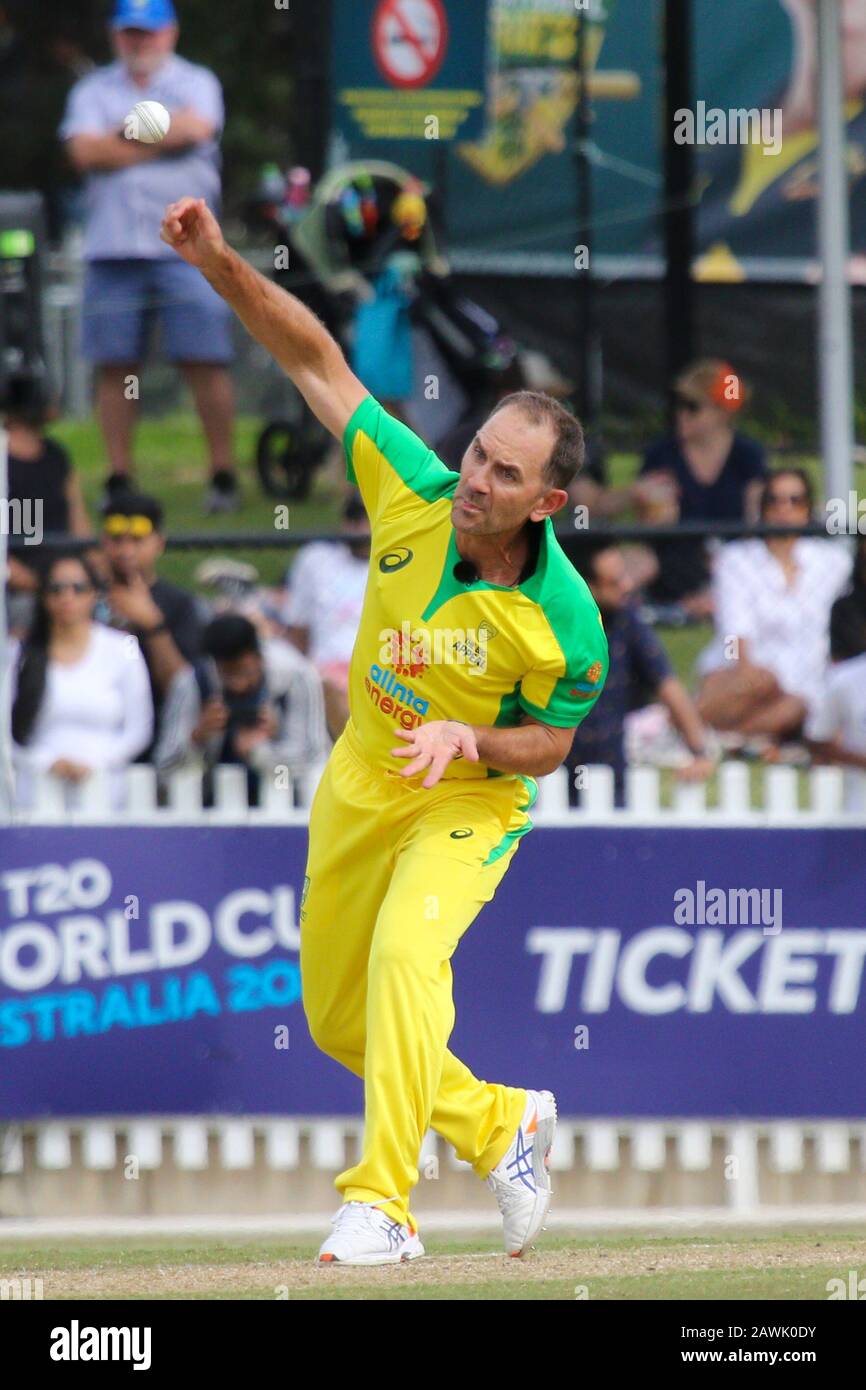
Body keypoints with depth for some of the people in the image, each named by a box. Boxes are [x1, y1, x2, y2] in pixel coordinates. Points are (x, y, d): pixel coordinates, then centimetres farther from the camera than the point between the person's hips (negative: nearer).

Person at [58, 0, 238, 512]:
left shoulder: (196, 83, 9)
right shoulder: (93, 90, 14)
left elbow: (195, 127, -12)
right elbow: (84, 151, -3)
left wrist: (128, 130, -4)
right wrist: (160, 140, -7)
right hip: (113, 250, 2)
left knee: (207, 363, -7)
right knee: (116, 368, 1)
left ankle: (223, 475, -2)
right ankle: (119, 480, 7)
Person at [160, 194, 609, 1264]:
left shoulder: (565, 619, -26)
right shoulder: (414, 492, -18)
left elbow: (550, 743, -10)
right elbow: (317, 361, -13)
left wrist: (468, 741, -30)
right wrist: (224, 266, -24)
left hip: (471, 801, -5)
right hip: (359, 785, 5)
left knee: (407, 952, -32)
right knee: (338, 1020, 12)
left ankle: (380, 1202, -30)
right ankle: (503, 1126, 36)